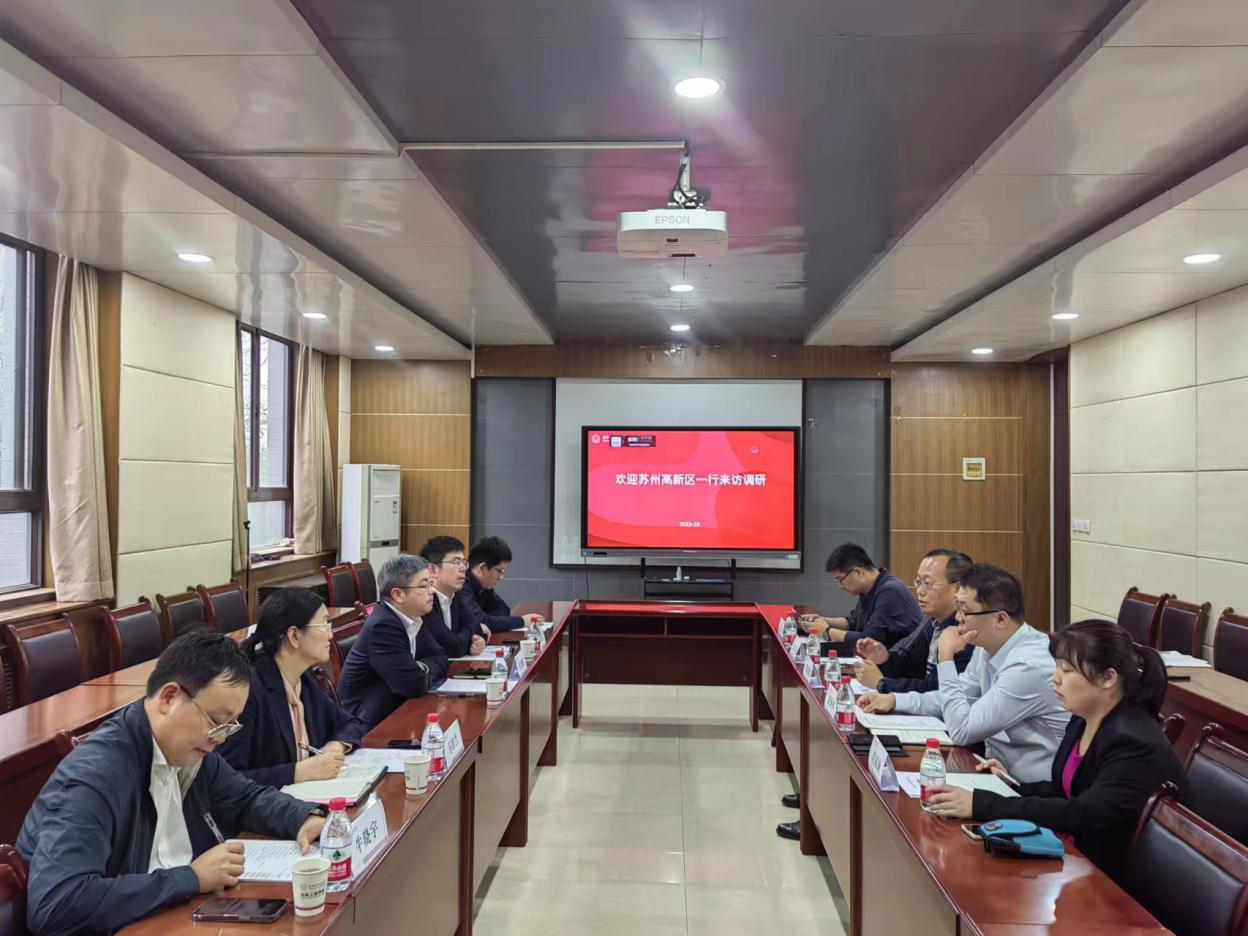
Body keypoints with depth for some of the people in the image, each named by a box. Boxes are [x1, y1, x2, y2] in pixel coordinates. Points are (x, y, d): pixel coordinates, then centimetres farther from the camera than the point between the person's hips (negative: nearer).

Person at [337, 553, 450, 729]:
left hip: (393, 707, 7)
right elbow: (415, 685, -24)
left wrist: (422, 667, -10)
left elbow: (441, 659, 9)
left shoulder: (411, 619, 1)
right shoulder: (383, 626, -22)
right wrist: (426, 673, -4)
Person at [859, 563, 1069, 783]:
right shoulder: (988, 646, 0)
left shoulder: (1028, 666, -26)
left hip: (1030, 790, -7)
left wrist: (945, 657, -19)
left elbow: (962, 732, -22)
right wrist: (895, 699, 4)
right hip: (999, 770, 7)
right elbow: (959, 697, 16)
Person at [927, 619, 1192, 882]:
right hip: (1088, 854, 7)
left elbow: (1082, 815, -31)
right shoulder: (1084, 721, 2)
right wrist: (1015, 788, -1)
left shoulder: (1134, 745, -24)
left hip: (1126, 879, -7)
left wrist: (982, 805, -34)